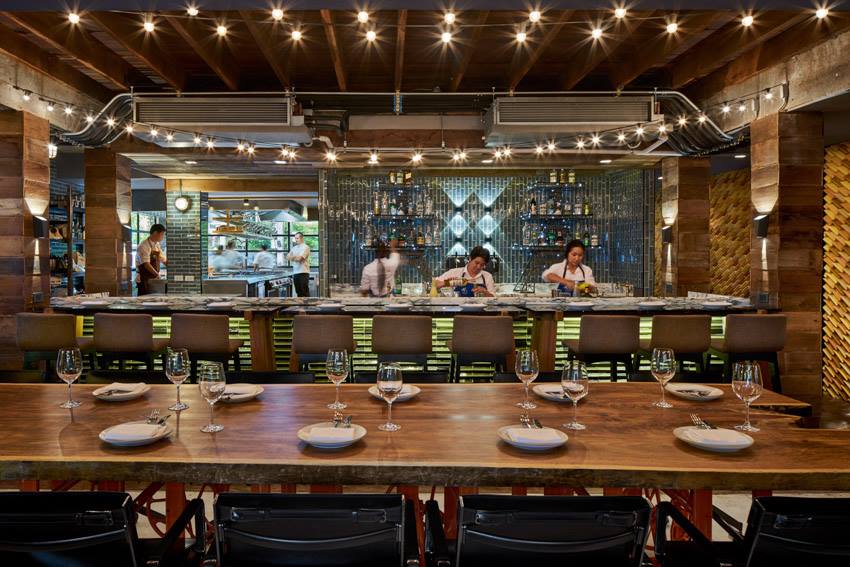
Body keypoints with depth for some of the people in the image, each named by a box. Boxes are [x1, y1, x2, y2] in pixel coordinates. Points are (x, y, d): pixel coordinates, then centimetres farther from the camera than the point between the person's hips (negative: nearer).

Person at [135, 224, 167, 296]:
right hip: (144, 280, -7)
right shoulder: (143, 246, -15)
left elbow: (164, 260, 14)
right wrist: (157, 274, -30)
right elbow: (146, 264, -24)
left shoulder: (157, 245, 9)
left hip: (154, 279, 7)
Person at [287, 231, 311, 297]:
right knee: (298, 292, 9)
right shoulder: (294, 248, 17)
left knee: (305, 292, -7)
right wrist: (295, 257, -9)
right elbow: (288, 257, 7)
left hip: (303, 273, -7)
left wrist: (292, 257, 0)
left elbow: (299, 258, -15)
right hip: (295, 273, 7)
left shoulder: (305, 247, -5)